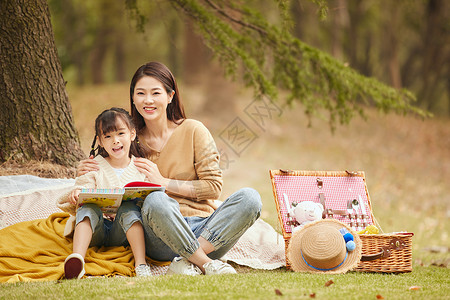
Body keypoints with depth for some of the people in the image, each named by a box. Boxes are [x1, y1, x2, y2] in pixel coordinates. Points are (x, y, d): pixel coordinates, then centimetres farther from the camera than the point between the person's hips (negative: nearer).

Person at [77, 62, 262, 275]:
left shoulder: (192, 130, 6)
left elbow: (213, 187, 1)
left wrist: (164, 182, -7)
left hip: (205, 229, 1)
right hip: (162, 238, -1)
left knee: (250, 198, -28)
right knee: (155, 200, -36)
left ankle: (188, 262, -32)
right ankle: (205, 264, -28)